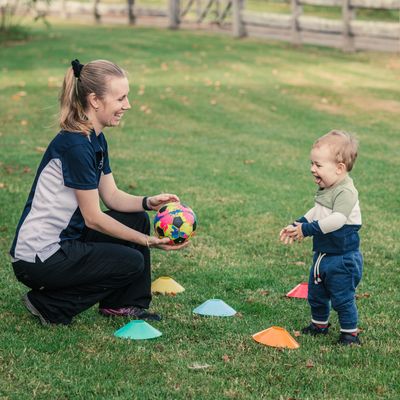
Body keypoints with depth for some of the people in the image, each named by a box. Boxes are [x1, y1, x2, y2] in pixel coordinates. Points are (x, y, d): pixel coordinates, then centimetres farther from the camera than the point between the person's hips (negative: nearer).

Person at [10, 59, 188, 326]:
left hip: (66, 238, 10)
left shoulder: (96, 139, 7)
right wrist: (148, 241, -14)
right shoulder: (75, 146, -23)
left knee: (138, 220, 8)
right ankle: (49, 305, -1)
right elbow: (93, 218, -18)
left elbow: (112, 196, 11)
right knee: (132, 262, -9)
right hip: (38, 260, -10)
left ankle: (121, 304, 18)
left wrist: (148, 202, -8)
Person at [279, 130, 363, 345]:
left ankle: (350, 333, 15)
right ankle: (320, 324, 41)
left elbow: (338, 219, -35)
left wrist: (308, 229, -31)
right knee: (316, 294, 21)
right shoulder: (324, 189, 5)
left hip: (342, 258, -9)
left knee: (342, 297, 0)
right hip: (322, 254, 9)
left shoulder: (346, 192, -24)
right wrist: (297, 225, 7)